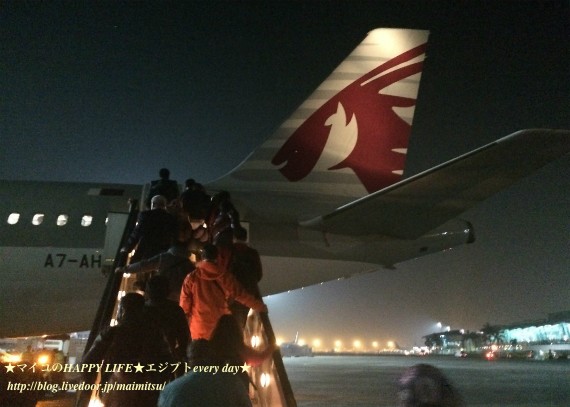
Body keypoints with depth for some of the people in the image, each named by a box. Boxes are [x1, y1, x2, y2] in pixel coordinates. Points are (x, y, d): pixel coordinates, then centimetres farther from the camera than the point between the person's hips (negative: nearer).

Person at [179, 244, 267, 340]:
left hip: (200, 329, -1)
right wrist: (261, 306, 12)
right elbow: (242, 295, -1)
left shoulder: (191, 277, -8)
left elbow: (184, 305, -5)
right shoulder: (224, 276, -6)